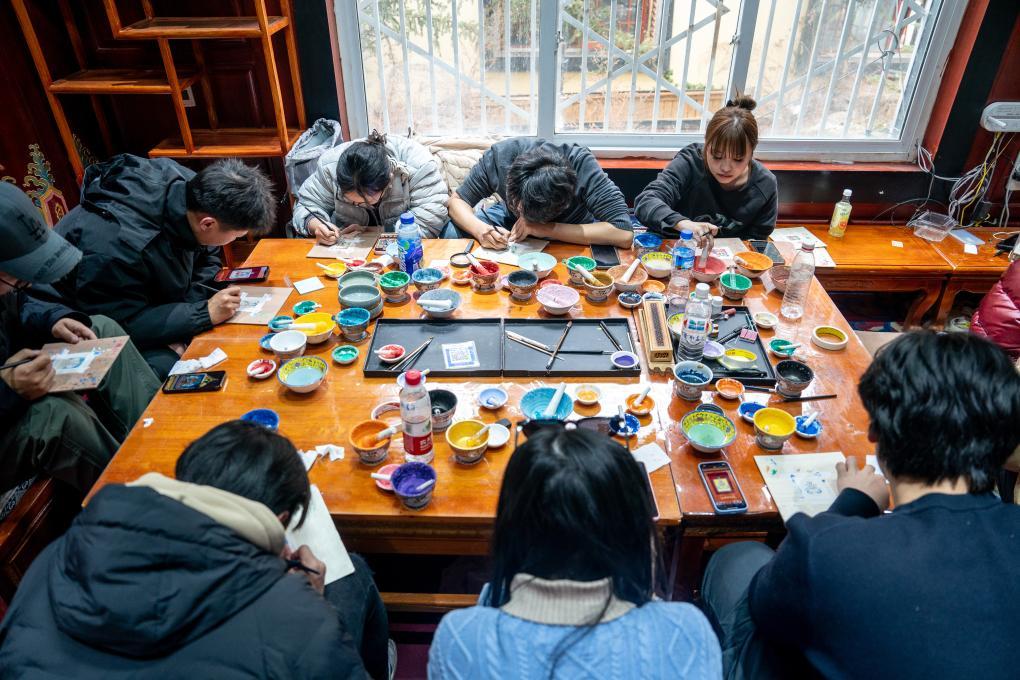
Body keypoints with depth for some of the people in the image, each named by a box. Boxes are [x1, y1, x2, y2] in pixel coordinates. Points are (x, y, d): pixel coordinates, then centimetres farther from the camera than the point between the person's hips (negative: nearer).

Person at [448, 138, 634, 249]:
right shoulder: (501, 154, -30)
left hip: (571, 233, -1)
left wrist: (547, 229, -45)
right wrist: (479, 229, -40)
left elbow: (624, 234, -43)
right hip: (508, 220, 1)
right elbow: (458, 200, -17)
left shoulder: (581, 165, -37)